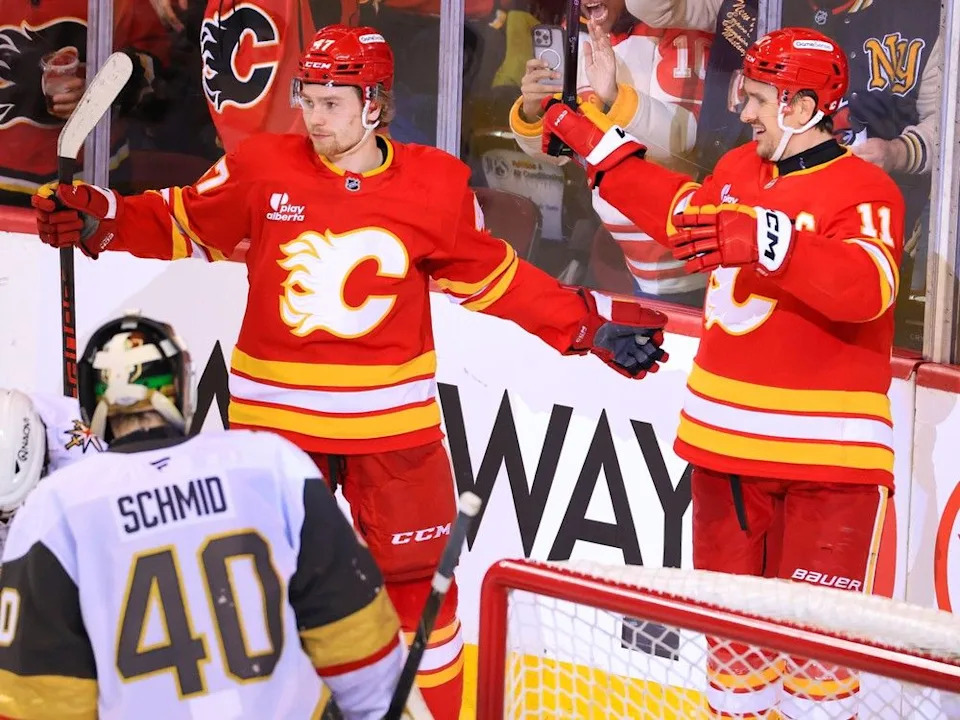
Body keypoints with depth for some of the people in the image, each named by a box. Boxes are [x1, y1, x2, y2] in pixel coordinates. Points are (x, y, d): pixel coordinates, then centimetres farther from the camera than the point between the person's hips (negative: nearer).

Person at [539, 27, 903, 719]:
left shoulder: (866, 189, -13)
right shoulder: (737, 170, 9)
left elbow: (865, 288, -31)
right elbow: (677, 212, 28)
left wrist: (768, 240, -43)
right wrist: (593, 143, 27)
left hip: (826, 447, -7)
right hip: (727, 430, 7)